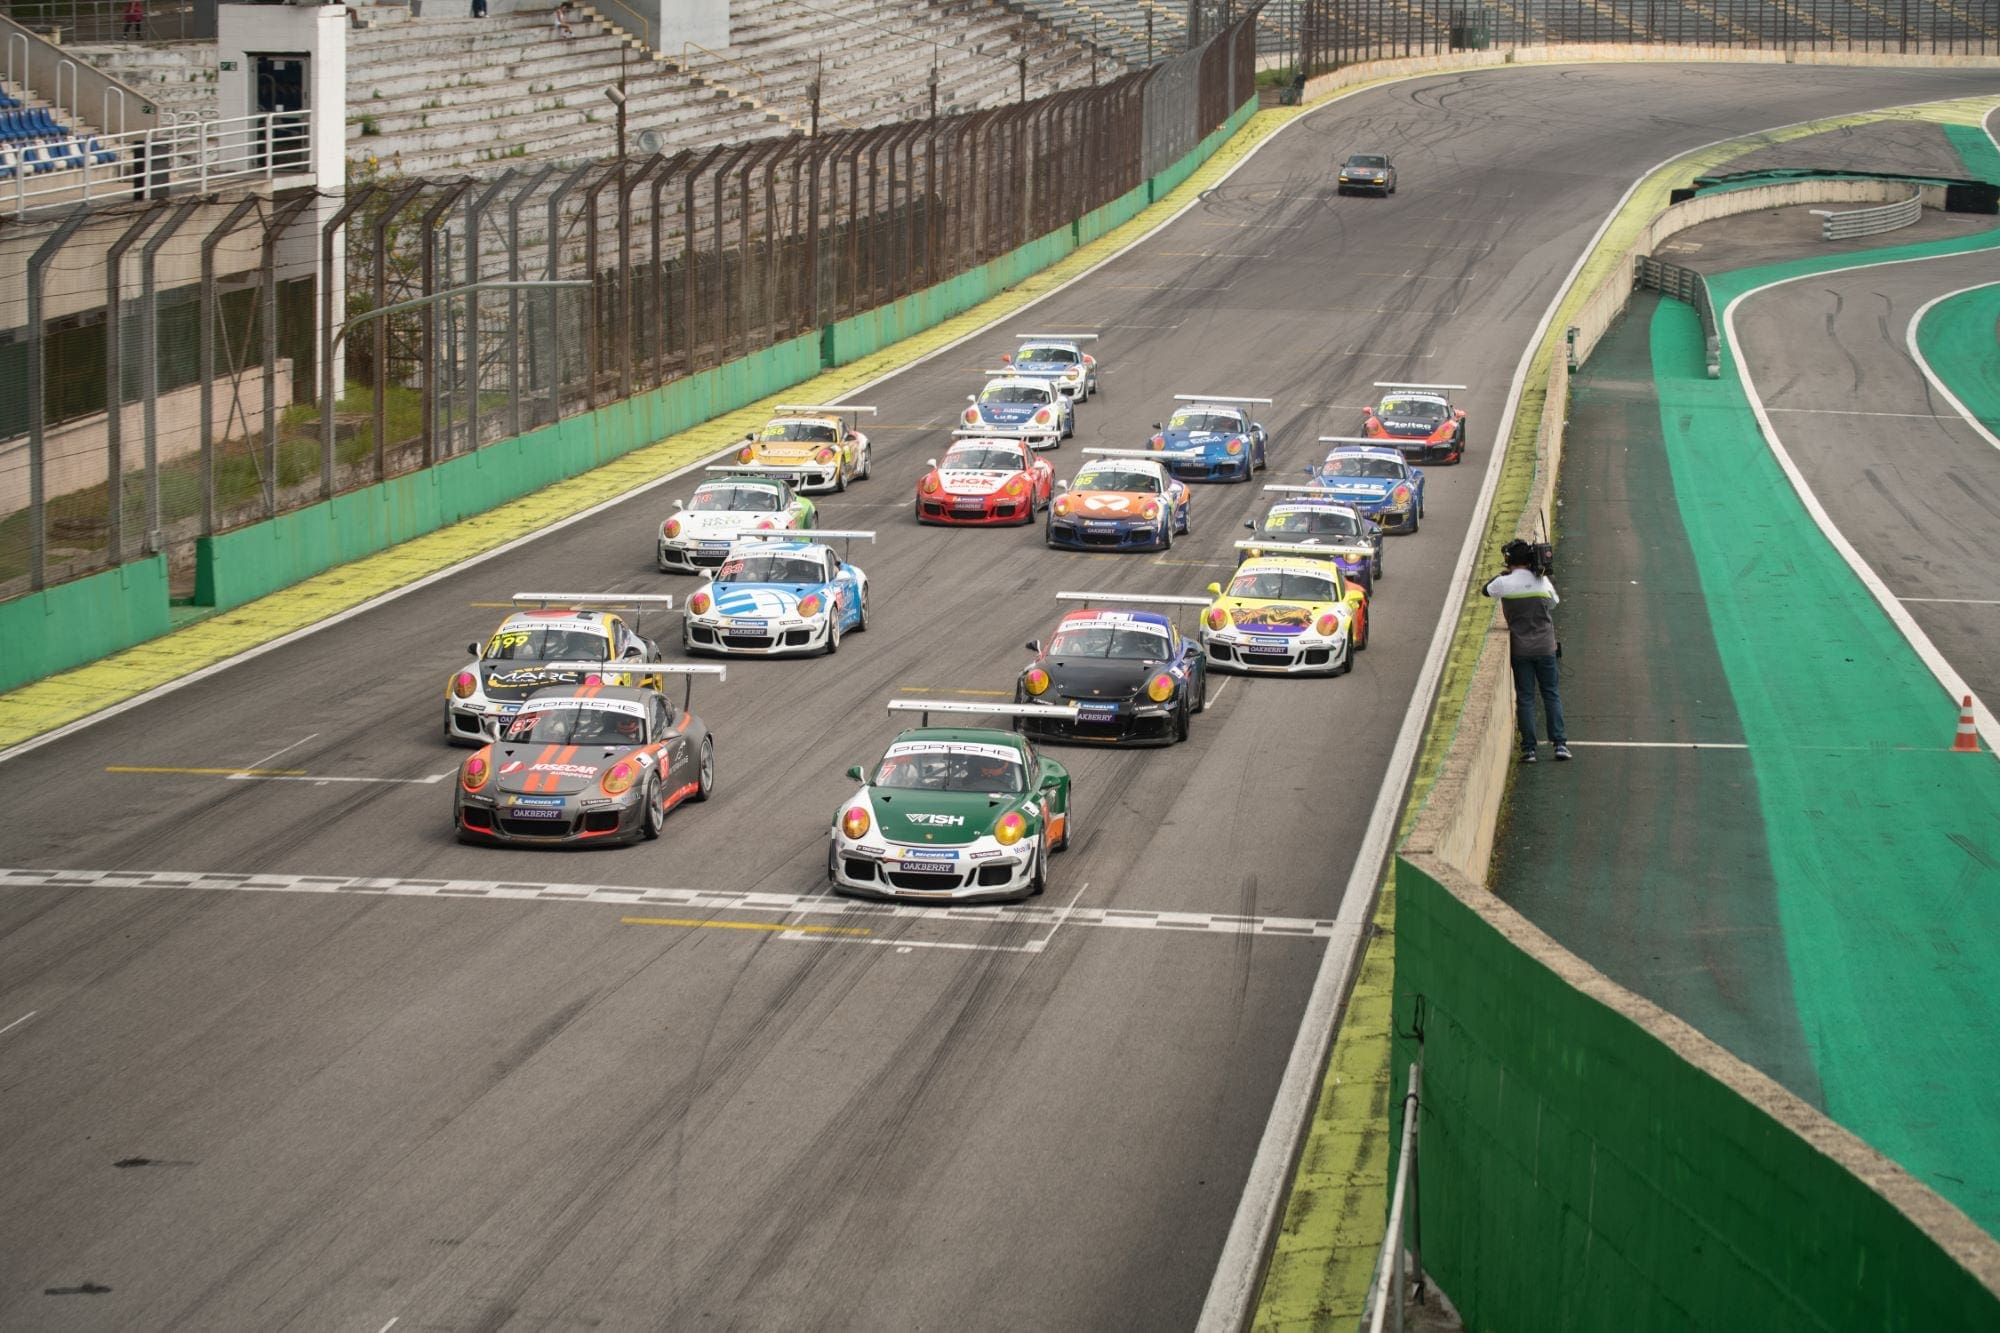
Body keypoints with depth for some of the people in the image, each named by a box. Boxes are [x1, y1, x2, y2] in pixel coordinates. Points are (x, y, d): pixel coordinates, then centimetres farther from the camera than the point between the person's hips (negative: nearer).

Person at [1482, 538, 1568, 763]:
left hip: (1520, 649, -1)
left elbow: (1486, 590, 11)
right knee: (1551, 695, 10)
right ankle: (1559, 743, 3)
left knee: (1525, 698, 4)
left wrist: (1502, 574, 22)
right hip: (1545, 647, 1)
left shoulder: (1504, 583, -9)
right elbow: (1554, 603, 13)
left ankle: (1529, 749, 1)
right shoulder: (1543, 581, -4)